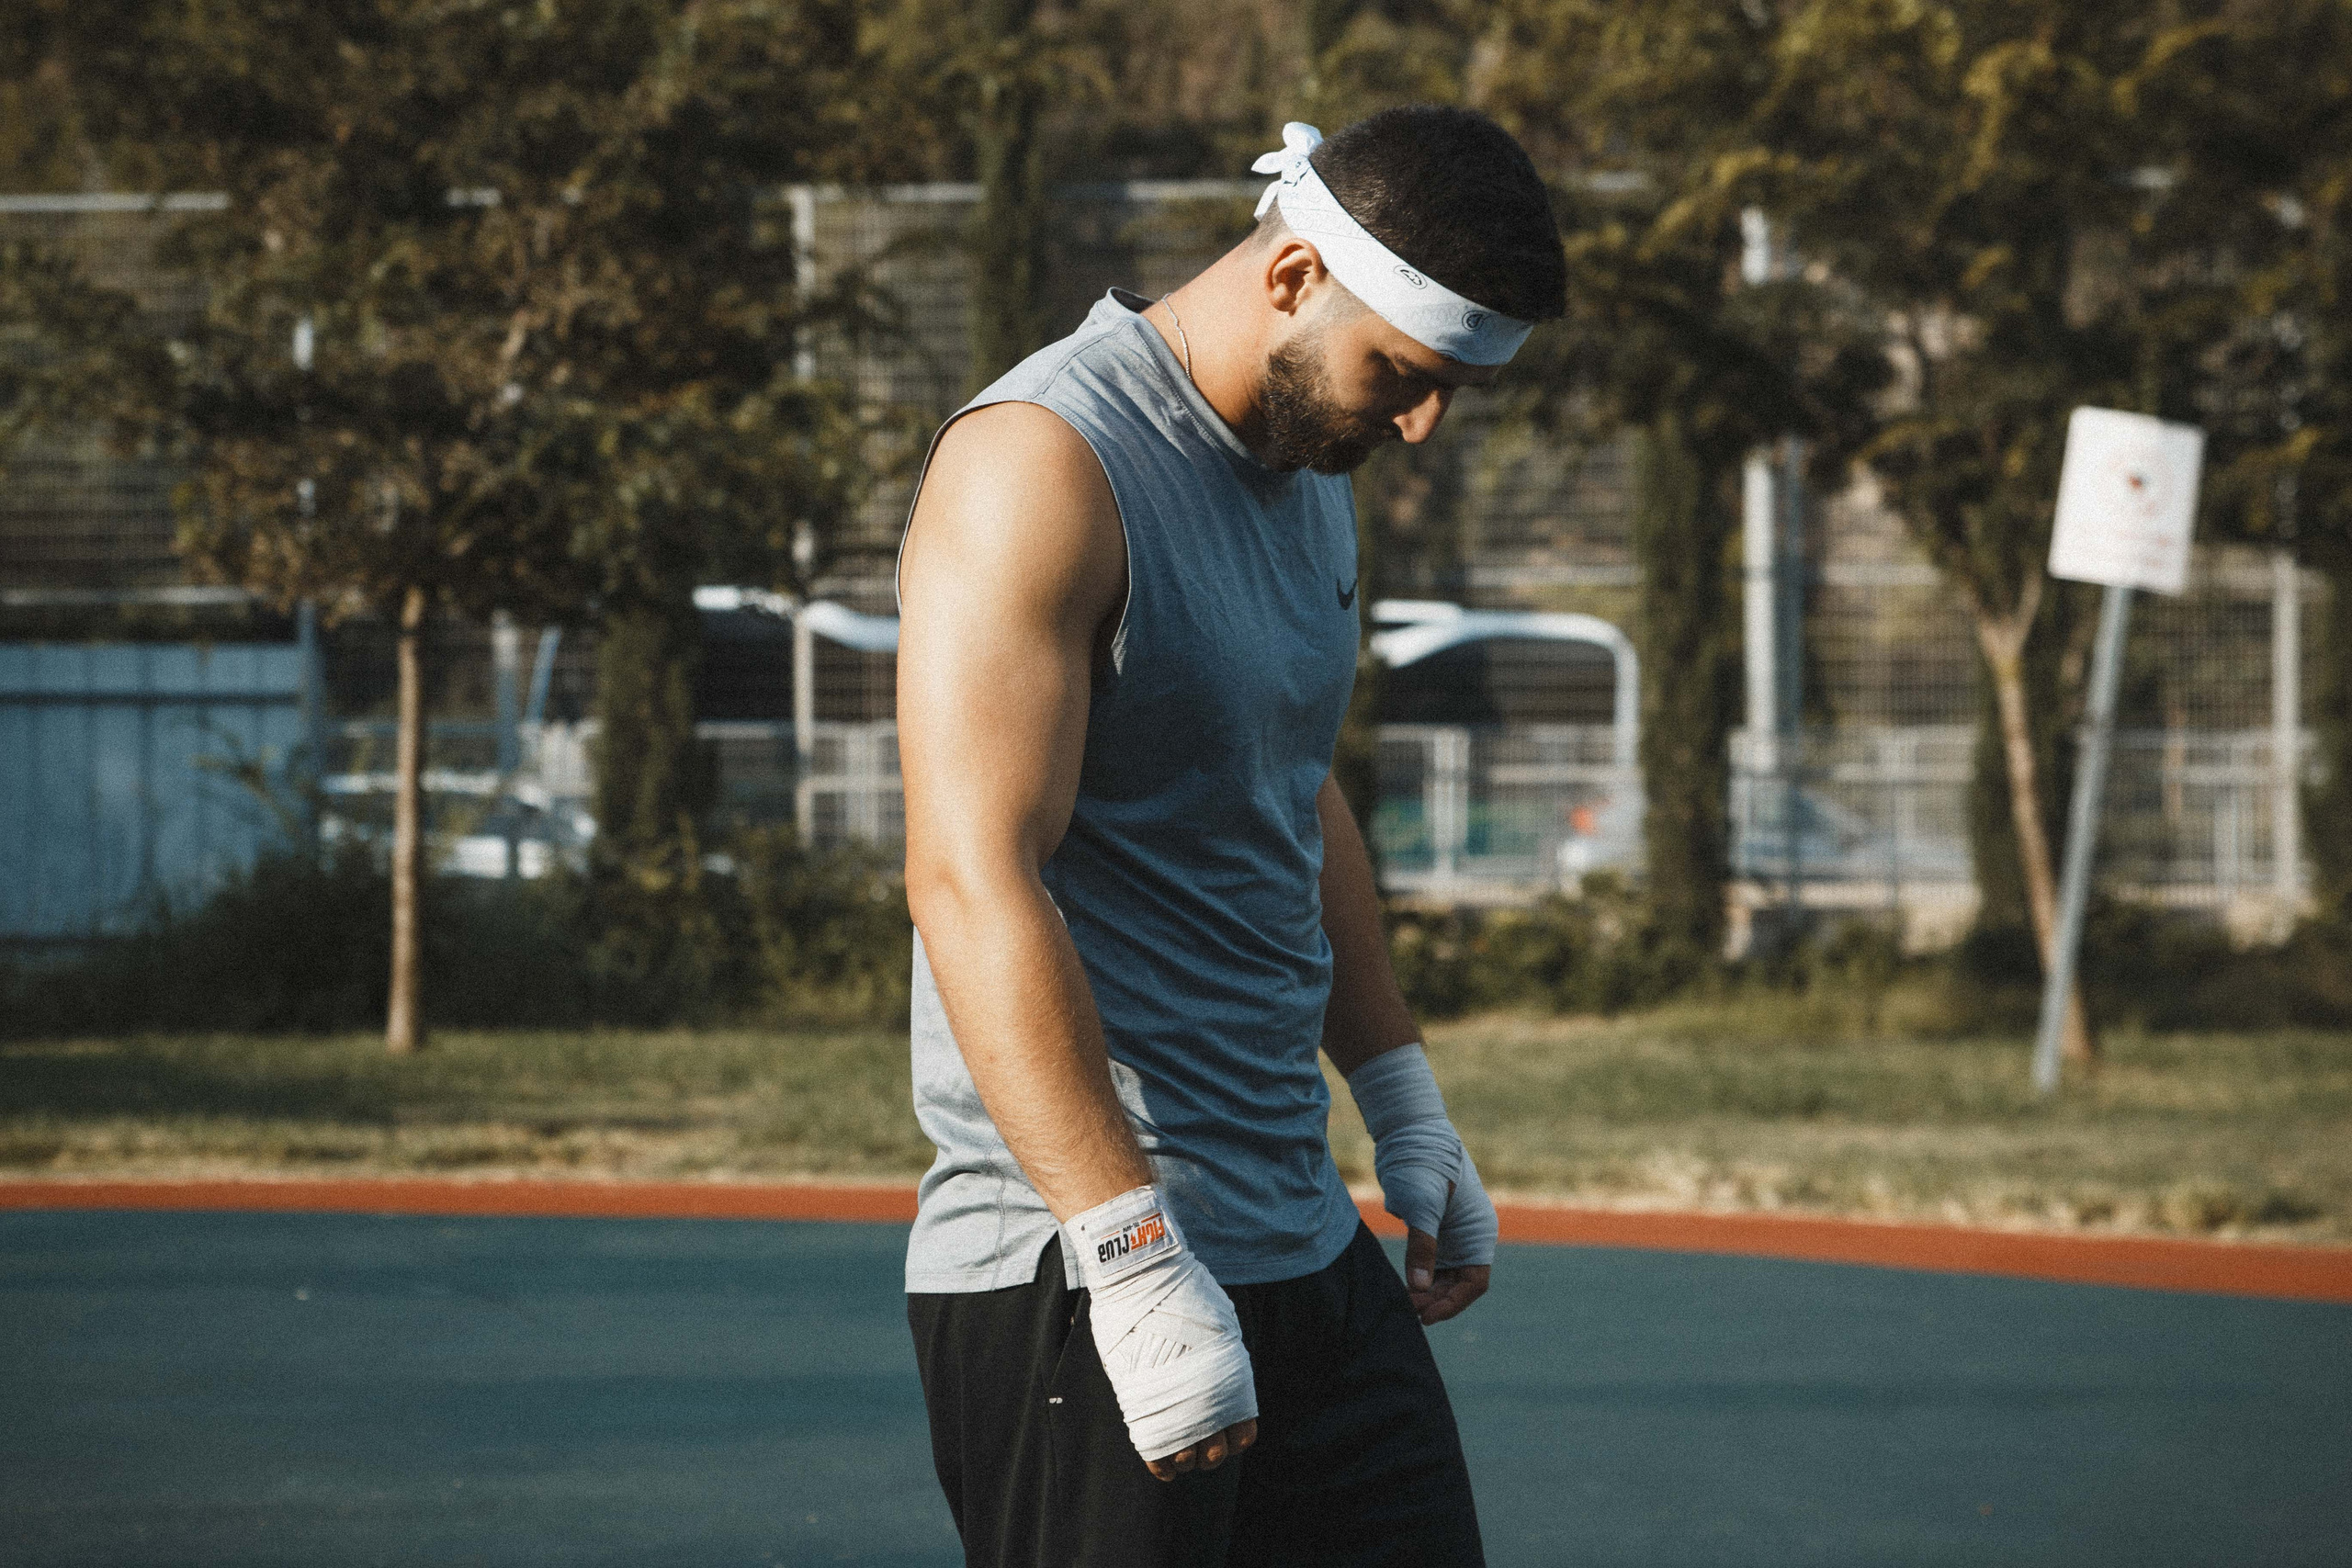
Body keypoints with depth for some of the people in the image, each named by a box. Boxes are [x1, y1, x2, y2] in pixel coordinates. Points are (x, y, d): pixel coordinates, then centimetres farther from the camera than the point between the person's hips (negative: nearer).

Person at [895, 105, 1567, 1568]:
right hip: (1081, 1283, -9)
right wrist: (1138, 1263, -29)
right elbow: (974, 880, -24)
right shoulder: (1044, 466, -16)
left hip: (1312, 1252, 9)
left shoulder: (1313, 473, 14)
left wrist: (1405, 1105, 27)